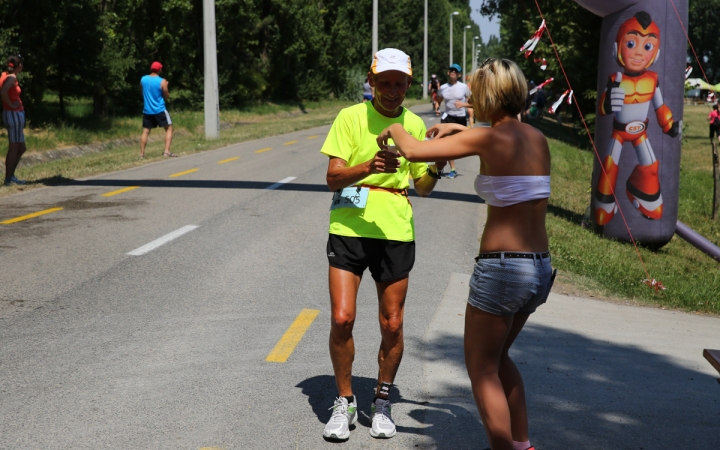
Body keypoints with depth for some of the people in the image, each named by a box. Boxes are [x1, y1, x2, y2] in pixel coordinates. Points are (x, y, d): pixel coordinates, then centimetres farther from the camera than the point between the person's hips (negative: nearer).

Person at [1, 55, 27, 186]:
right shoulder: (12, 77, -15)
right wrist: (11, 105, -19)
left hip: (15, 114, 9)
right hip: (14, 114, -9)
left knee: (21, 148, 15)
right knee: (13, 148, -2)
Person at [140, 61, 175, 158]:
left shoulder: (143, 79, 2)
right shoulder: (162, 81, -11)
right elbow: (167, 97, -2)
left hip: (147, 110, 4)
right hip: (160, 110, -4)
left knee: (145, 131, 10)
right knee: (169, 128, 7)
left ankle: (142, 153, 7)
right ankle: (167, 151, -4)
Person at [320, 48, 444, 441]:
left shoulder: (414, 124, 8)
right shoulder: (351, 117, -1)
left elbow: (422, 187, 13)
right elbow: (333, 177, -10)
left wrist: (436, 167, -8)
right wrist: (369, 166, -28)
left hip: (396, 232, 2)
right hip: (349, 227, -2)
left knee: (392, 325, 5)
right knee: (341, 319, -8)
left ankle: (382, 403, 25)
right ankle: (344, 402, 13)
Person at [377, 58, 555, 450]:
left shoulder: (487, 138, -12)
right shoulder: (537, 138, 8)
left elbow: (414, 151, -10)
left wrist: (394, 130, 10)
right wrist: (458, 130, 28)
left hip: (501, 268, -8)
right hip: (540, 267, 8)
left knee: (482, 368, 9)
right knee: (497, 357, 27)